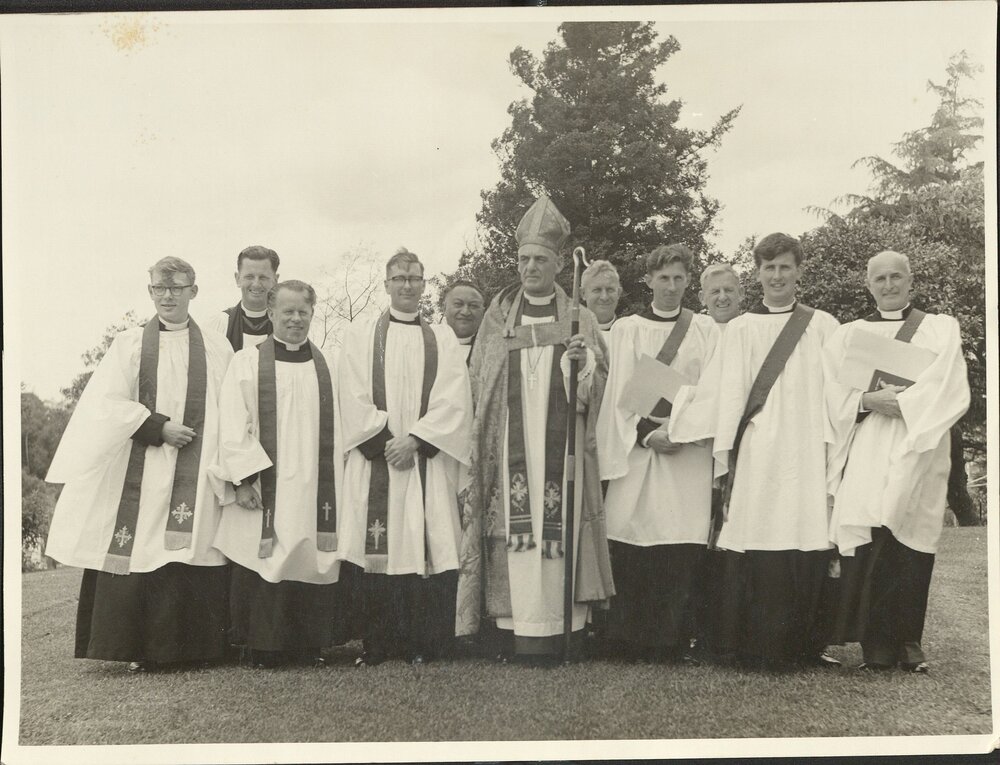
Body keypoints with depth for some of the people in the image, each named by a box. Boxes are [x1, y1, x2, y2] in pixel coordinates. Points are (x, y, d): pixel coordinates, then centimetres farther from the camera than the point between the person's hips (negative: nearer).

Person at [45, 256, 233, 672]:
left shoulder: (216, 349, 9)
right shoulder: (129, 344, 8)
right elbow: (108, 403, -1)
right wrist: (157, 427, -12)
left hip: (195, 477, 0)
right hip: (138, 475, 0)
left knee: (190, 554, -3)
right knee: (137, 555, -3)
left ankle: (186, 646, 7)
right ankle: (138, 650, 7)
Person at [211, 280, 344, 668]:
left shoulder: (327, 365, 12)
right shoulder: (247, 362, 5)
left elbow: (338, 430, 11)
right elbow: (233, 426, -2)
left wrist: (337, 487, 5)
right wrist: (243, 478, -11)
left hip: (315, 488, 2)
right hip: (264, 488, -2)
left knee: (314, 562, 2)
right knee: (264, 567, -2)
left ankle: (311, 644, 13)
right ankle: (262, 648, 9)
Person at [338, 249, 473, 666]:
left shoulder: (443, 338, 12)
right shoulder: (361, 334, 11)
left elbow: (454, 401, 1)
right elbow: (354, 397, 1)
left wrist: (415, 441, -11)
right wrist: (386, 442, -10)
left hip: (428, 459, 1)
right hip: (375, 457, 0)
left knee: (426, 548, -4)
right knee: (377, 551, -3)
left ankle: (421, 646, 3)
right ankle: (376, 645, 5)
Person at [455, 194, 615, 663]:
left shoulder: (579, 320, 10)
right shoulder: (497, 318, 12)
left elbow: (601, 383, 6)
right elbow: (479, 383, 12)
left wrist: (584, 362, -15)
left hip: (560, 448, 0)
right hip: (509, 449, 1)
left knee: (556, 534, -5)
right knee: (512, 537, -5)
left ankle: (549, 642, 2)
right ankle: (513, 642, 1)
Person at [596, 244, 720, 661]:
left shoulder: (705, 329, 11)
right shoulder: (626, 329, 10)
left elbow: (711, 391, 3)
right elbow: (620, 392, 3)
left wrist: (678, 430, -10)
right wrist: (646, 432, -10)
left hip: (688, 446, 0)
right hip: (635, 444, 0)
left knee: (681, 547, -6)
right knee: (632, 544, -6)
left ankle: (671, 641, 2)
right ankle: (632, 641, 2)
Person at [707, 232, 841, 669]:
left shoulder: (822, 326, 13)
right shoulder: (740, 330, 13)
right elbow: (731, 393, 7)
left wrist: (834, 449, -3)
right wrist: (728, 453, -2)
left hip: (807, 452, 0)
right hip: (757, 453, 0)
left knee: (807, 546, -4)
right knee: (757, 556, -5)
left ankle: (805, 644, 6)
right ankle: (756, 645, 3)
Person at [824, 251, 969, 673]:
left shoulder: (941, 329, 14)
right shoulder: (847, 335, 18)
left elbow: (949, 389, 0)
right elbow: (835, 392, 6)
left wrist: (902, 404, -12)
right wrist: (869, 401, -12)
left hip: (917, 450, -1)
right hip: (864, 451, 1)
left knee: (908, 542, -8)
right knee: (868, 543, -10)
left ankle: (907, 642, 1)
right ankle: (875, 645, -7)